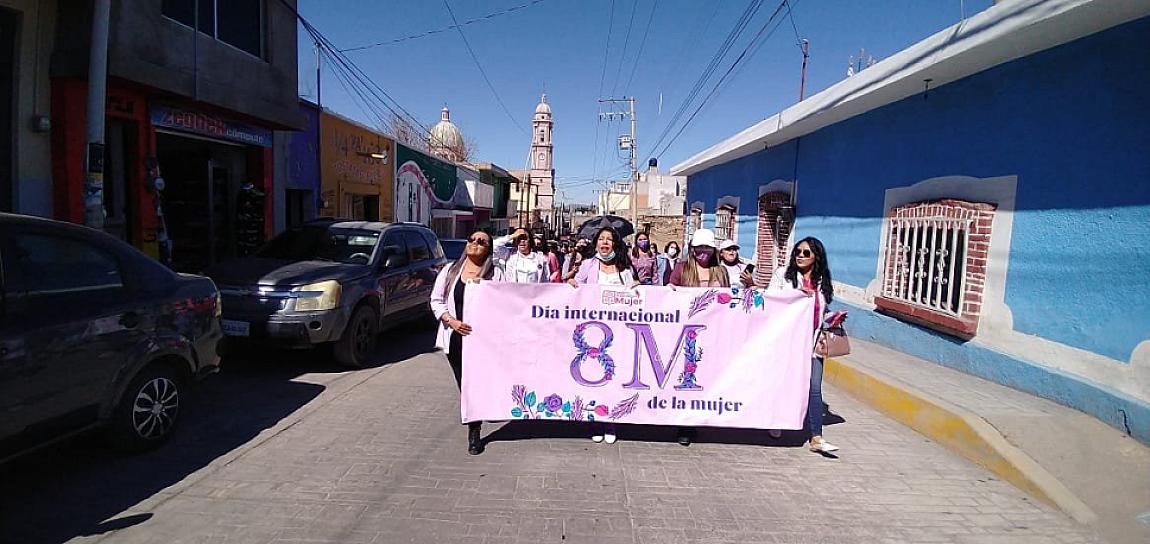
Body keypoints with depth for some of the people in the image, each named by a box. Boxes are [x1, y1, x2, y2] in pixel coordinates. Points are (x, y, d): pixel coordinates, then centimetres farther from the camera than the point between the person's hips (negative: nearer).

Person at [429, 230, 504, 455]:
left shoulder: (495, 273, 0)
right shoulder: (450, 270, 7)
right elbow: (436, 300, 7)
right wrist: (451, 321, -7)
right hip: (456, 337, 3)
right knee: (464, 384, 8)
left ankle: (474, 433, 13)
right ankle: (474, 431, 25)